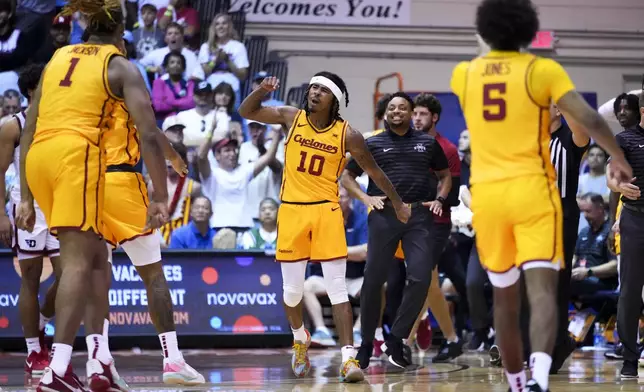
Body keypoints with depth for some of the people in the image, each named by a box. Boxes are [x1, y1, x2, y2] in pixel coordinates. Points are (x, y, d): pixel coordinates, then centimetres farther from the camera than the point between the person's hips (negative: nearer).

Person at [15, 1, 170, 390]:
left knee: (95, 255, 16)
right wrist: (161, 197, 0)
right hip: (78, 154, -6)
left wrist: (27, 198, 22)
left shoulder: (57, 58, 25)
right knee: (79, 260, -9)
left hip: (38, 156, 6)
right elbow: (149, 136, -1)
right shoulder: (121, 66, 10)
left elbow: (27, 134, 21)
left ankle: (100, 361, 10)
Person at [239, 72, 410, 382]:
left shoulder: (347, 135, -6)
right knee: (293, 288, 6)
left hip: (326, 211, -2)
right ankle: (299, 337, 36)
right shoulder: (291, 118, 0)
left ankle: (349, 357, -13)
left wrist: (397, 203, 13)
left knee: (336, 287, -9)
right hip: (291, 210, 2)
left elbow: (373, 171, 6)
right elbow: (246, 112, 6)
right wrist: (262, 90, -14)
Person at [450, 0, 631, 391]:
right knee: (542, 289, -12)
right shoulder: (543, 69, -2)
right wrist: (620, 159, 0)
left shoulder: (464, 74, 10)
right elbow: (587, 118, -11)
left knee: (505, 296, 17)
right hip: (532, 190, -4)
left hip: (486, 194, 4)